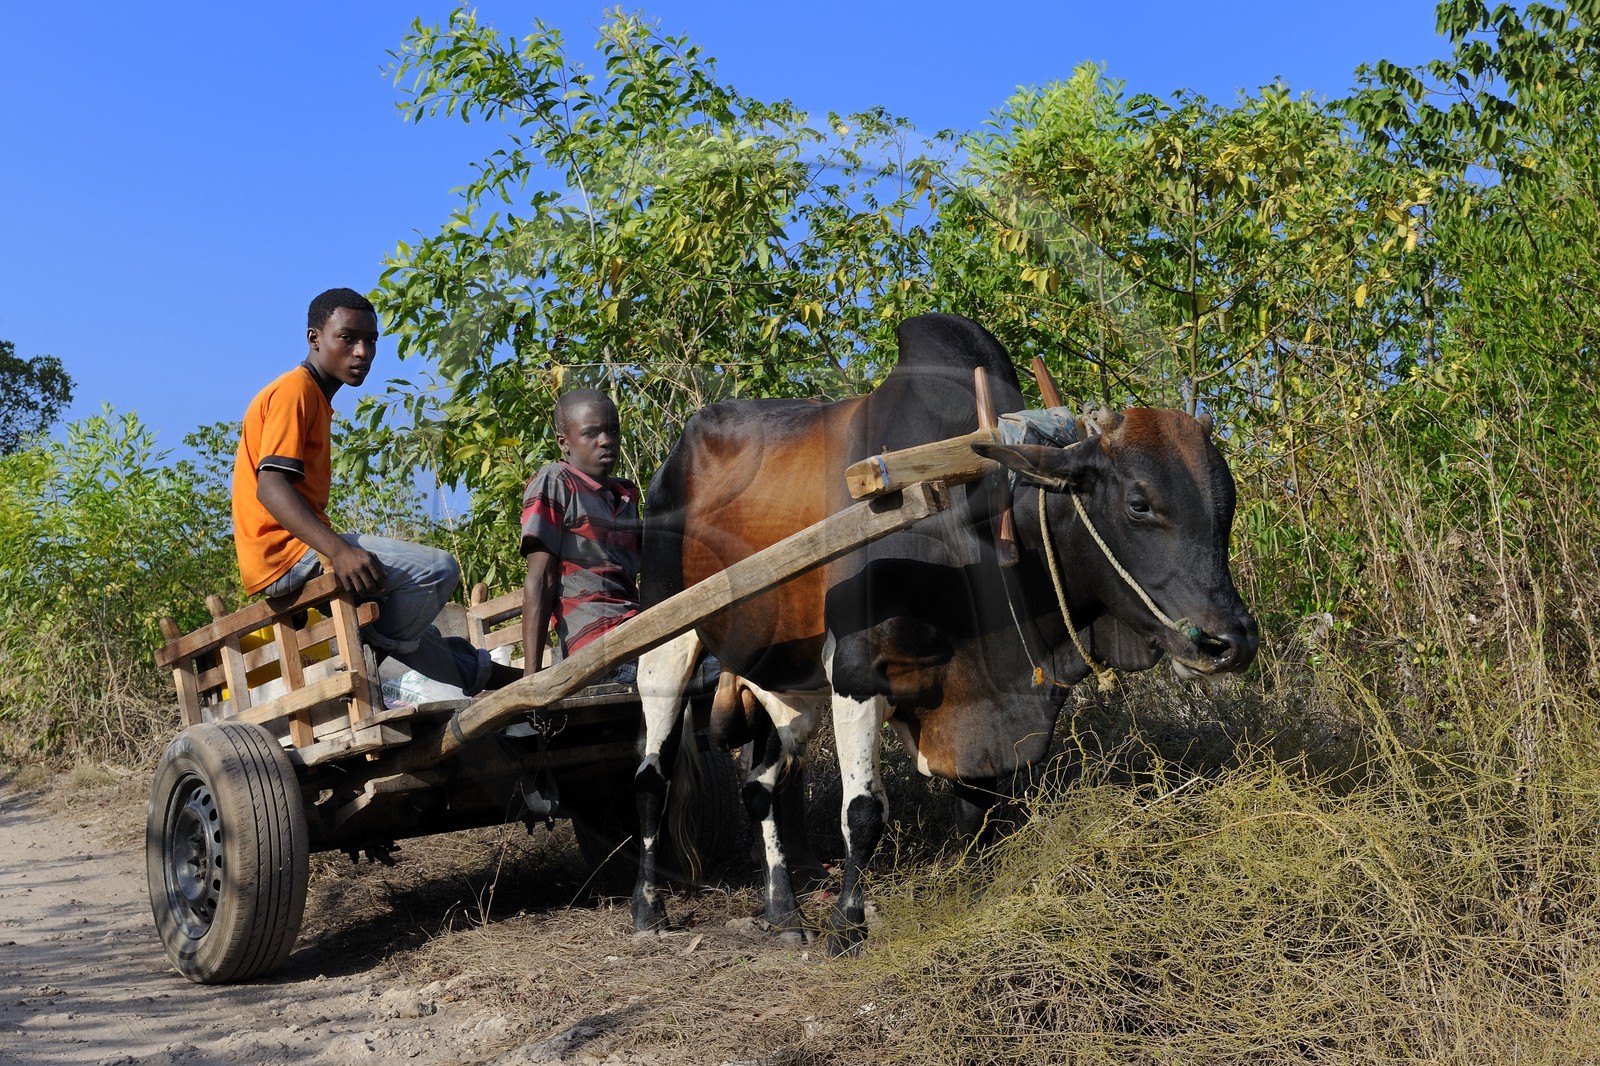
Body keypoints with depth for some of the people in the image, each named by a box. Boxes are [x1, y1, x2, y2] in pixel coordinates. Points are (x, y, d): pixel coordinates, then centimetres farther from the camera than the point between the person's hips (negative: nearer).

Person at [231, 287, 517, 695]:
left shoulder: (316, 399, 21)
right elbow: (270, 486, -24)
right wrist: (338, 550, -37)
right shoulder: (295, 390, -10)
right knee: (437, 568, -19)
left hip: (302, 551, 11)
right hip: (286, 553, -11)